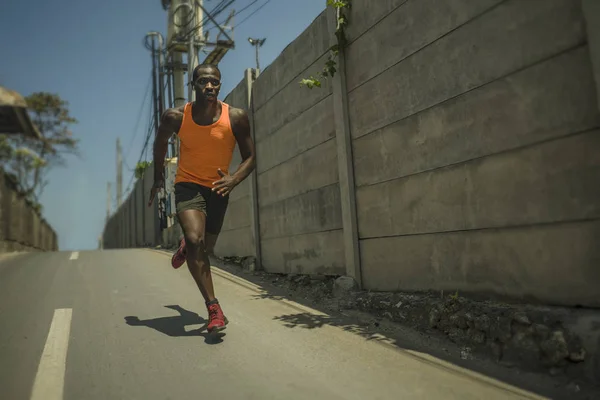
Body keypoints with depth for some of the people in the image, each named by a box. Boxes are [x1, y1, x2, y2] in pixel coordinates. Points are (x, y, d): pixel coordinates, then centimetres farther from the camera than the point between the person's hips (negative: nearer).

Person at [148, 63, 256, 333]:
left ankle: (185, 247, 56)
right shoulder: (175, 117, -13)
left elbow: (249, 157, -7)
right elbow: (161, 142, 8)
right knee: (195, 241, -25)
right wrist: (158, 177, 13)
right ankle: (213, 308, -17)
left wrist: (233, 180, -26)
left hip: (218, 188, 2)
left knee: (205, 248, 16)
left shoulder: (236, 118, -14)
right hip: (188, 184, -2)